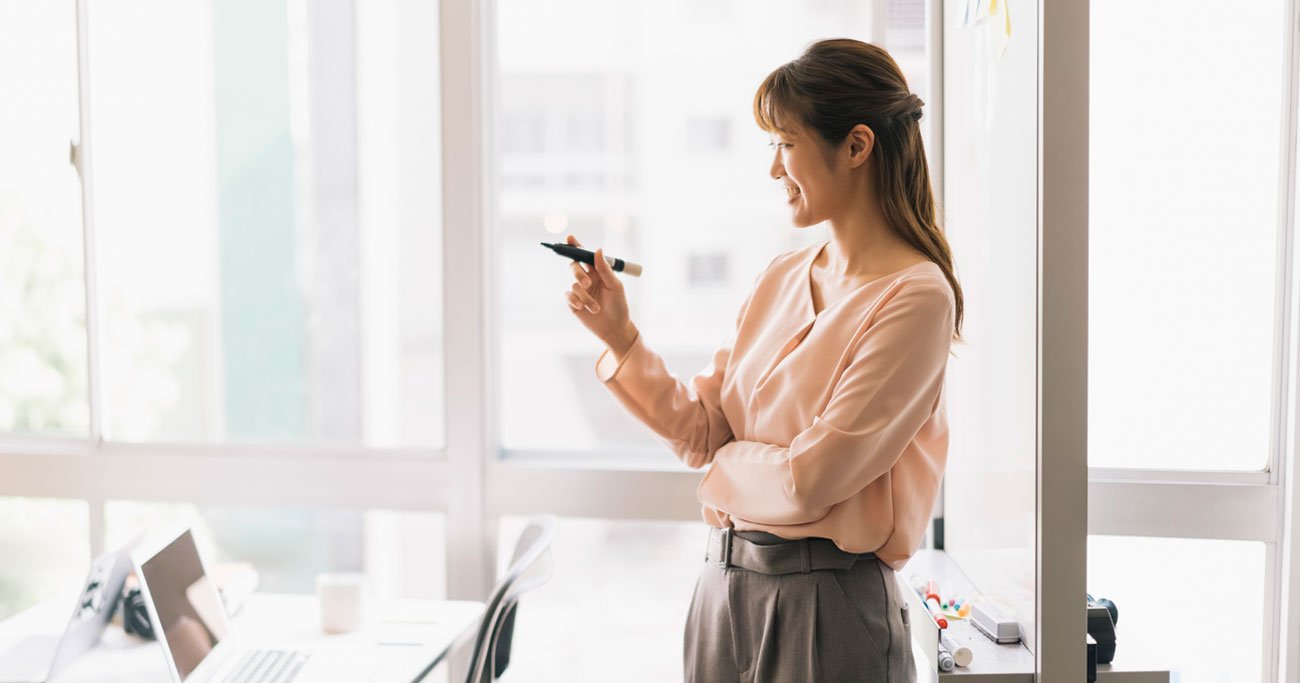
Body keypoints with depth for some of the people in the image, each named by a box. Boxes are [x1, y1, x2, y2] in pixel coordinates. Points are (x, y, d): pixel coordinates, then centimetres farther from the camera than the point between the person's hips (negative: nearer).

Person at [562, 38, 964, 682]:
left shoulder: (915, 297, -16)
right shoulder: (779, 278, 7)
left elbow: (809, 482, -19)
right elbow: (701, 430, 4)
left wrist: (727, 465, -2)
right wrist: (619, 335, -4)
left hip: (828, 610, -6)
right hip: (725, 582, 7)